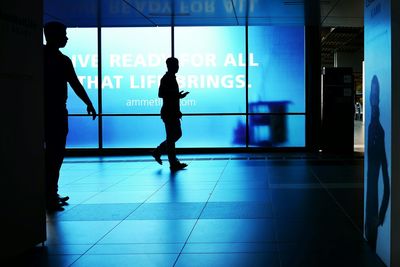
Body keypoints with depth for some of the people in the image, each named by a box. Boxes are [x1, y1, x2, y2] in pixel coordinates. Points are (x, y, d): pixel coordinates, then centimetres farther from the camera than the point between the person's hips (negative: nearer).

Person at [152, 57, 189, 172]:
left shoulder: (171, 77, 15)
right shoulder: (167, 78, -14)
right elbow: (161, 94, -22)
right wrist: (177, 95, -24)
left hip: (173, 113, 10)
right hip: (169, 113, -10)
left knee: (177, 134, 16)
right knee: (171, 137, -4)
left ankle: (157, 152, 23)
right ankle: (174, 164, 2)